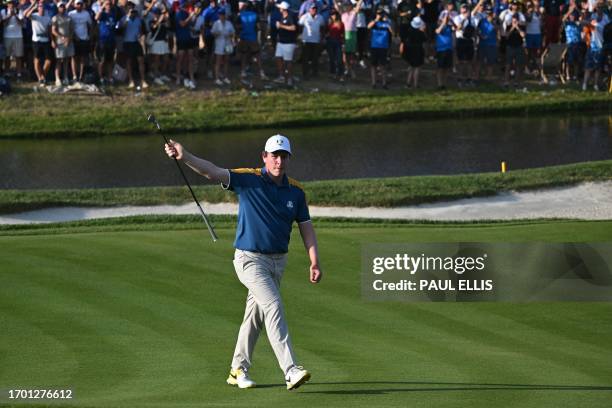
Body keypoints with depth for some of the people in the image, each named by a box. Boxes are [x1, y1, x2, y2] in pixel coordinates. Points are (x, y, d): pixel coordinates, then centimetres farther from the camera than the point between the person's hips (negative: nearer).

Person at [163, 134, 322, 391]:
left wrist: (314, 262, -1)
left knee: (255, 316, 14)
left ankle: (238, 370, 28)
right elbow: (213, 172, -22)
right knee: (273, 306, -21)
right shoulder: (248, 180, -10)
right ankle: (291, 371, -29)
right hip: (250, 259, -6)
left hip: (278, 261, 6)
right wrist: (185, 157, -38)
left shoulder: (295, 191, 4)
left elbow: (306, 228, 9)